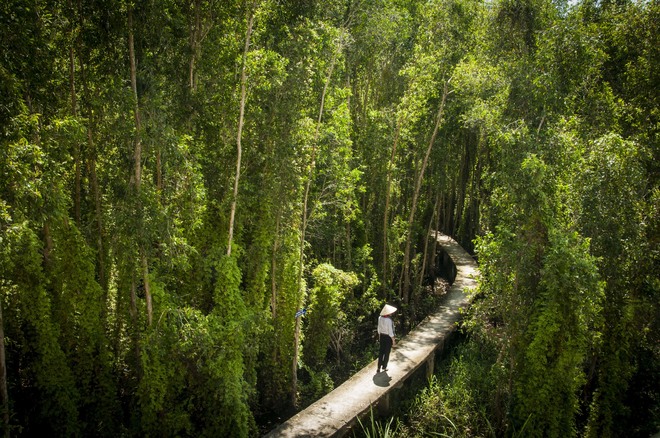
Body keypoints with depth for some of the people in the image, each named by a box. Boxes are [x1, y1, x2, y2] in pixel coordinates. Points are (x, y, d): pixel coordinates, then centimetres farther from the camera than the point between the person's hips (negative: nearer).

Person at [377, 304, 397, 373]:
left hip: (382, 336, 6)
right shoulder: (389, 320, -28)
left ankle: (379, 367, 17)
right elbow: (390, 331, -22)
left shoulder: (380, 318, -7)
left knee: (381, 351, 15)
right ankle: (384, 367, 24)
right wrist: (393, 340, -11)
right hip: (388, 337, -6)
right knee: (387, 352, 12)